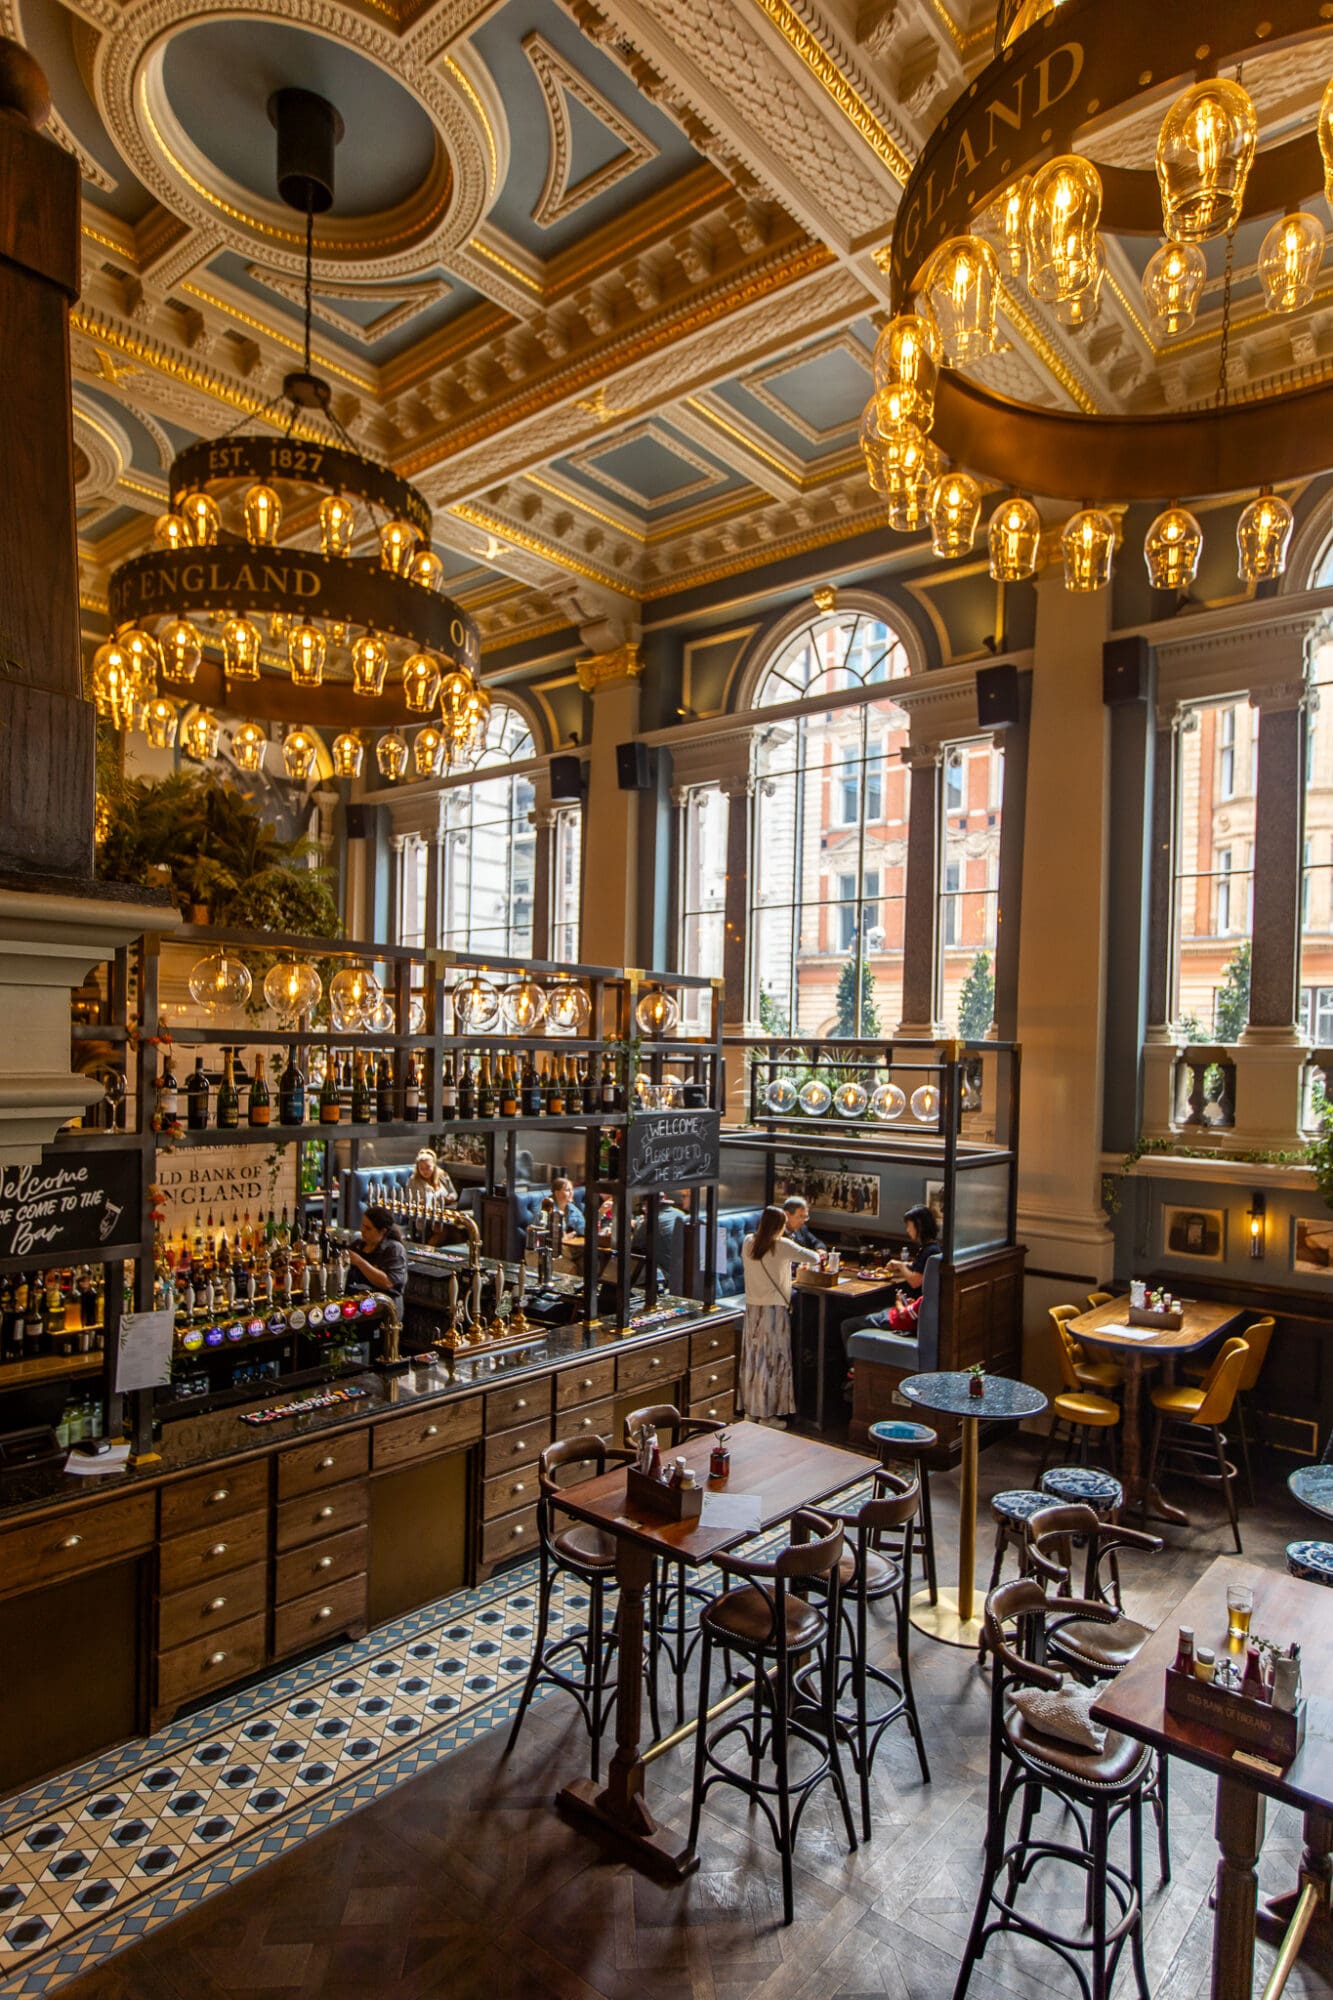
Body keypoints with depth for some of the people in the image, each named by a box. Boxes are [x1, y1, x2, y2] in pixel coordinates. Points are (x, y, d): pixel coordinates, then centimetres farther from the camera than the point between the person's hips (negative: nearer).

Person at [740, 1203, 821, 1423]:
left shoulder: (748, 1242, 3)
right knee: (773, 1360, 2)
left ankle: (750, 1410, 21)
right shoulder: (781, 1246, -13)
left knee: (753, 1357, 13)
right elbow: (813, 1258, -10)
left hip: (752, 1308, 6)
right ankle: (767, 1414, 6)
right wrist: (816, 1255, 13)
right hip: (774, 1309, -6)